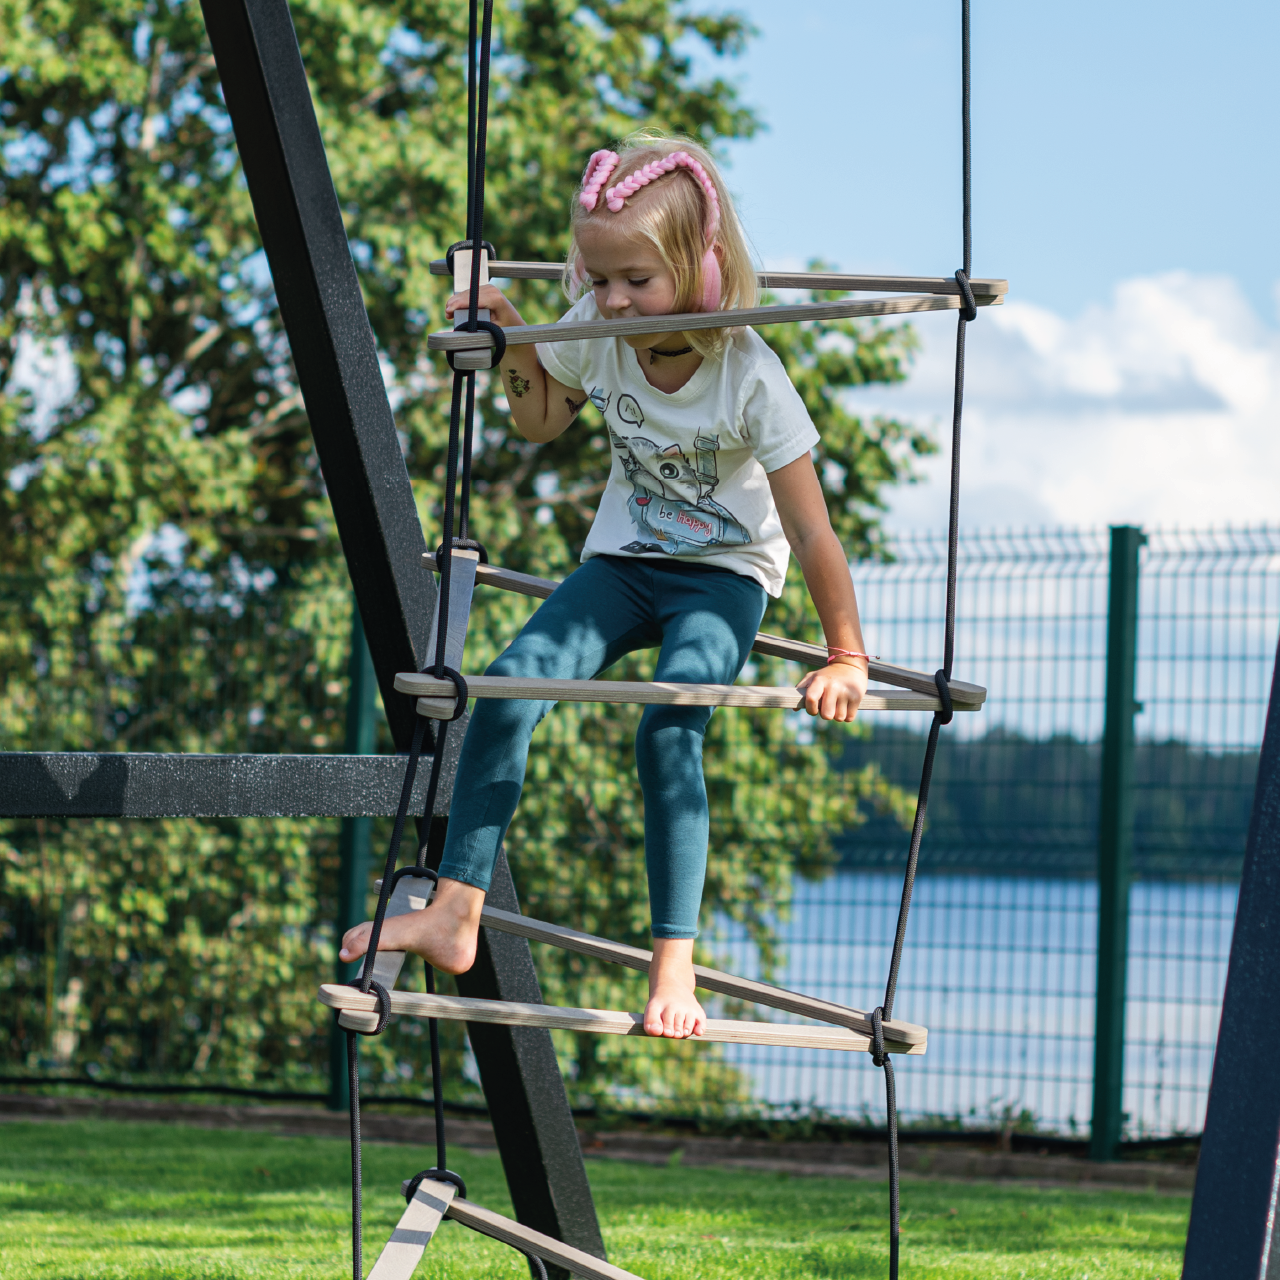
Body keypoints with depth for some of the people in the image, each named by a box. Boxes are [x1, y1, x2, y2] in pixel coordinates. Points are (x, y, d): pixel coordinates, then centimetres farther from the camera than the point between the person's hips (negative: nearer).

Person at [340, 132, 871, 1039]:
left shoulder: (749, 378, -25)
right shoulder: (597, 340, -11)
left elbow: (812, 535, -20)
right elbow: (541, 423, 13)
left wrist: (846, 657, -16)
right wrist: (516, 343, -4)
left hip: (725, 573, -4)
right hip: (624, 559, 4)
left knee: (670, 729, -30)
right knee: (509, 685, -19)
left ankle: (674, 964, -27)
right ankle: (456, 914, -16)